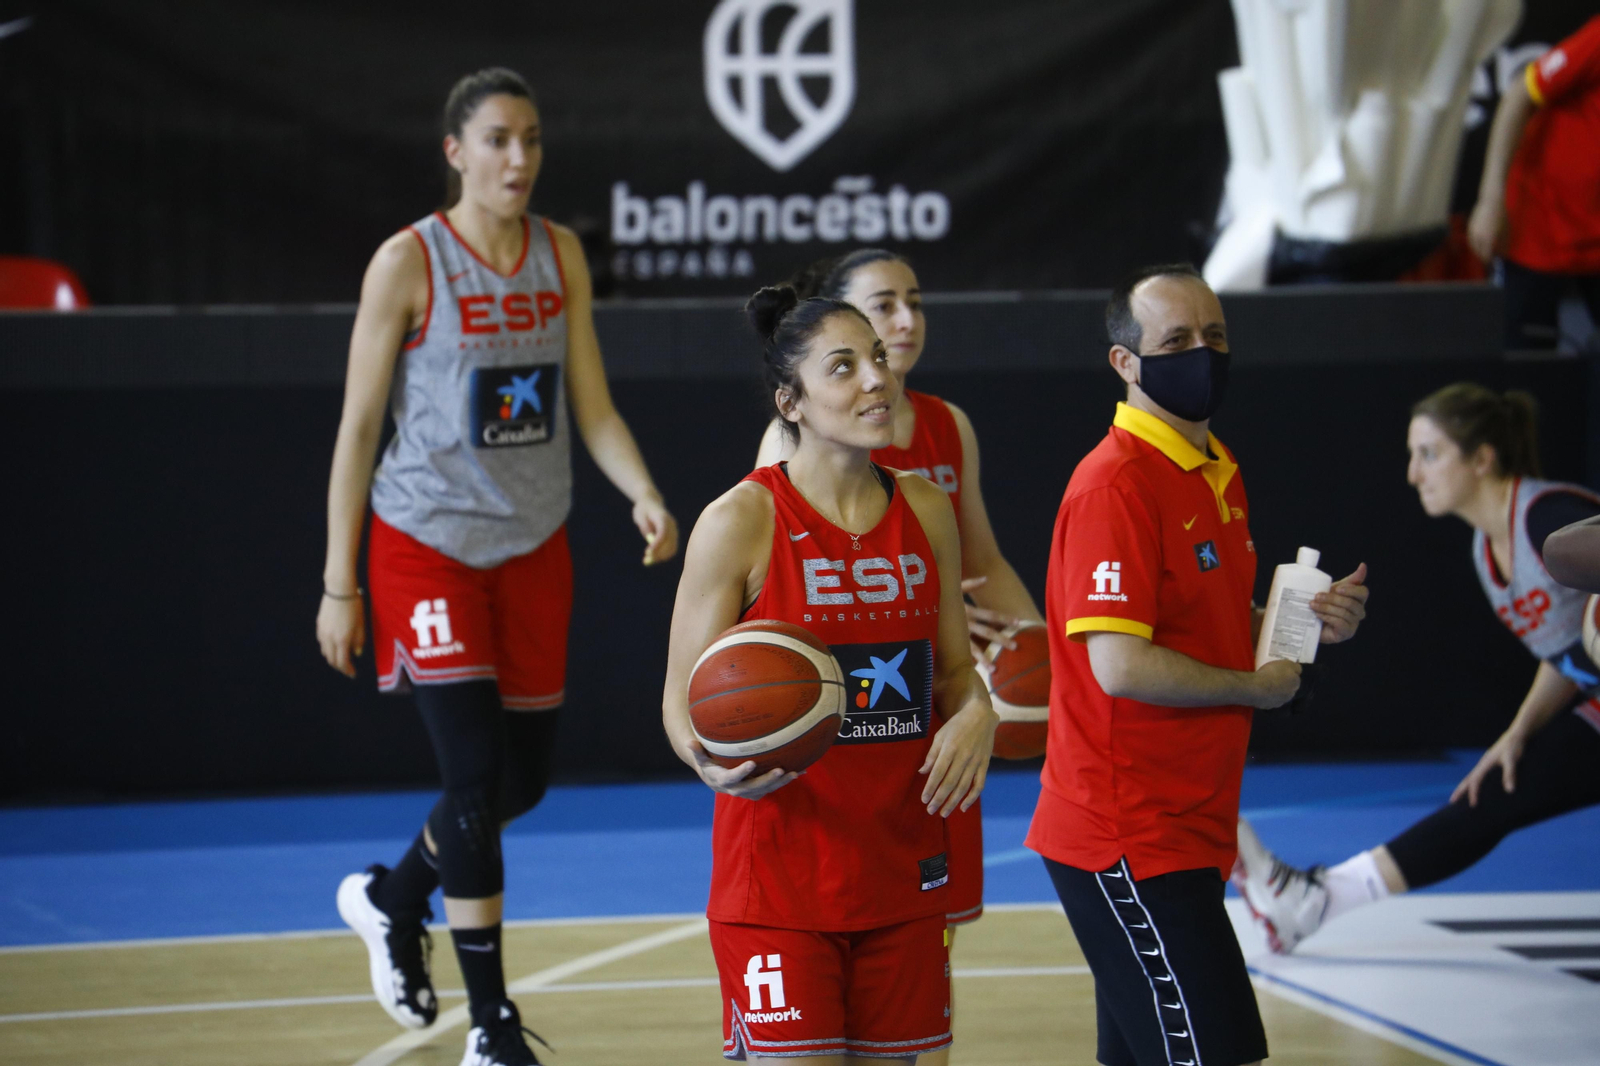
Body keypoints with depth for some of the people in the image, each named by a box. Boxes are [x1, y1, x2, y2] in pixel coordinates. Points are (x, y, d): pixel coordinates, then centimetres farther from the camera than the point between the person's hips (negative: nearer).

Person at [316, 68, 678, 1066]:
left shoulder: (561, 256, 5)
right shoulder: (409, 262, -10)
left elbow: (593, 407, 6)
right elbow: (359, 427, -7)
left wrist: (645, 495, -13)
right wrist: (340, 583, -8)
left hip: (534, 544, 5)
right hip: (429, 541, -5)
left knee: (525, 777, 11)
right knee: (478, 772, -12)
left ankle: (391, 899, 40)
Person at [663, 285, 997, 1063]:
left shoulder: (924, 512, 7)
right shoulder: (741, 522, -9)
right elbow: (683, 701, -6)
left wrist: (975, 716, -5)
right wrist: (716, 766, -28)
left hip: (900, 870, 5)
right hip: (779, 876, -5)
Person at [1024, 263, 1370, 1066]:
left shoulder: (1221, 475, 14)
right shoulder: (1115, 484, -16)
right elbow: (1121, 665, -23)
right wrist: (1258, 687, -10)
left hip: (1188, 833, 9)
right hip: (1130, 841, -9)